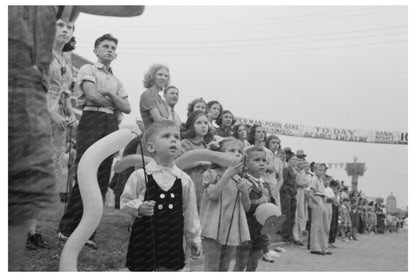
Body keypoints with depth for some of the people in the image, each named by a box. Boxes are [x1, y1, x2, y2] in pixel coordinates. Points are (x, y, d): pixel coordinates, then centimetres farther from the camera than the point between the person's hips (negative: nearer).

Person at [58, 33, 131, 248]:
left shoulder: (116, 81, 24)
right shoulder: (88, 70, 8)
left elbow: (127, 108, 12)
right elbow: (91, 95, -10)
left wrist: (109, 93, -3)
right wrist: (114, 106, 4)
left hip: (112, 126, 6)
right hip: (92, 121, -6)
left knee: (102, 180, 0)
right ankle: (67, 229, -2)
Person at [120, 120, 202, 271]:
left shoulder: (185, 180, -1)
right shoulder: (140, 176, -9)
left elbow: (190, 212, 6)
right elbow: (125, 201, -1)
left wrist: (194, 239, 11)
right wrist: (139, 208, -20)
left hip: (172, 240, 2)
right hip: (145, 240, -2)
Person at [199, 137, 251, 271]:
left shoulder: (240, 180, 12)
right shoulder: (211, 174, -2)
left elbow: (246, 208, 11)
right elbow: (212, 195, -19)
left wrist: (244, 192, -9)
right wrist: (227, 174, -24)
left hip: (233, 230, 5)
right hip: (213, 229, -5)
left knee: (224, 268, 13)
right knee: (211, 268, -5)